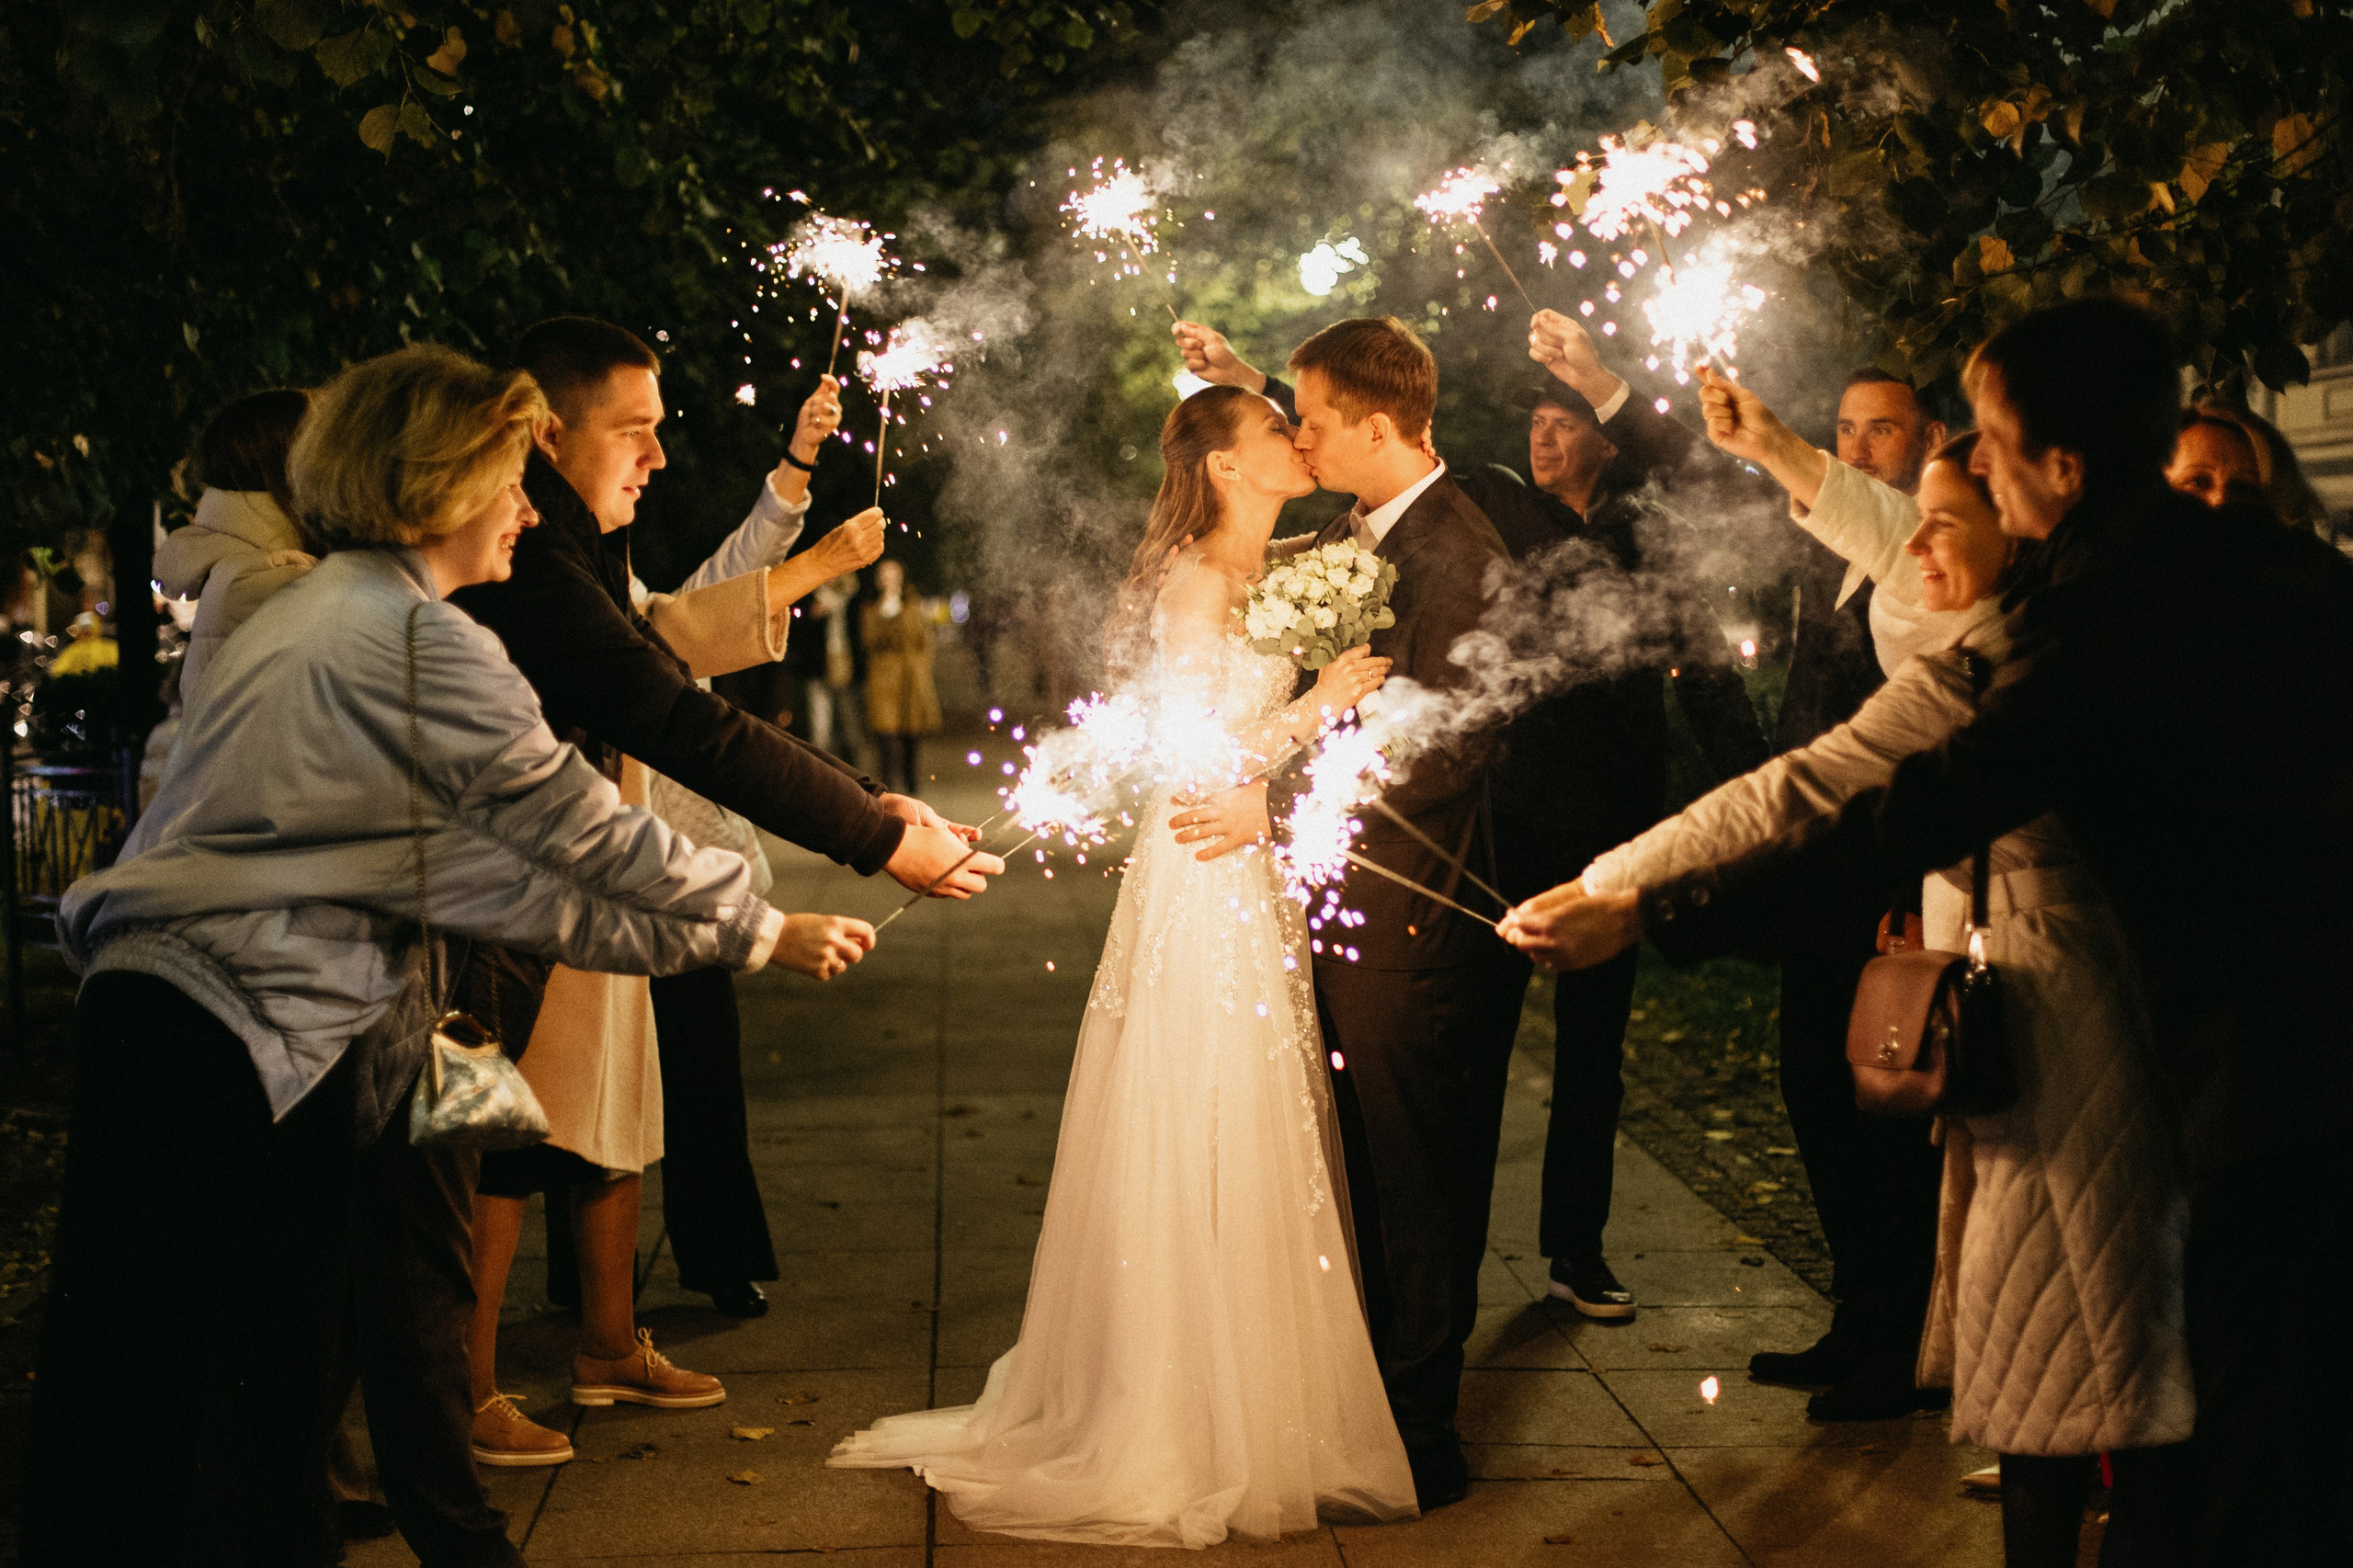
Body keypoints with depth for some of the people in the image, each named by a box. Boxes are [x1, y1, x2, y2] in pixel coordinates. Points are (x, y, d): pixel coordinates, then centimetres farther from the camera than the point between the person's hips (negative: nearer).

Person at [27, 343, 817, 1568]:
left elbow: (458, 860, 20)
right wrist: (758, 930, 7)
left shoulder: (309, 616, 21)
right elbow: (589, 838, -8)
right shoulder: (419, 640, -11)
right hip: (241, 1045, -10)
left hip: (149, 1011, 10)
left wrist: (689, 933, 18)